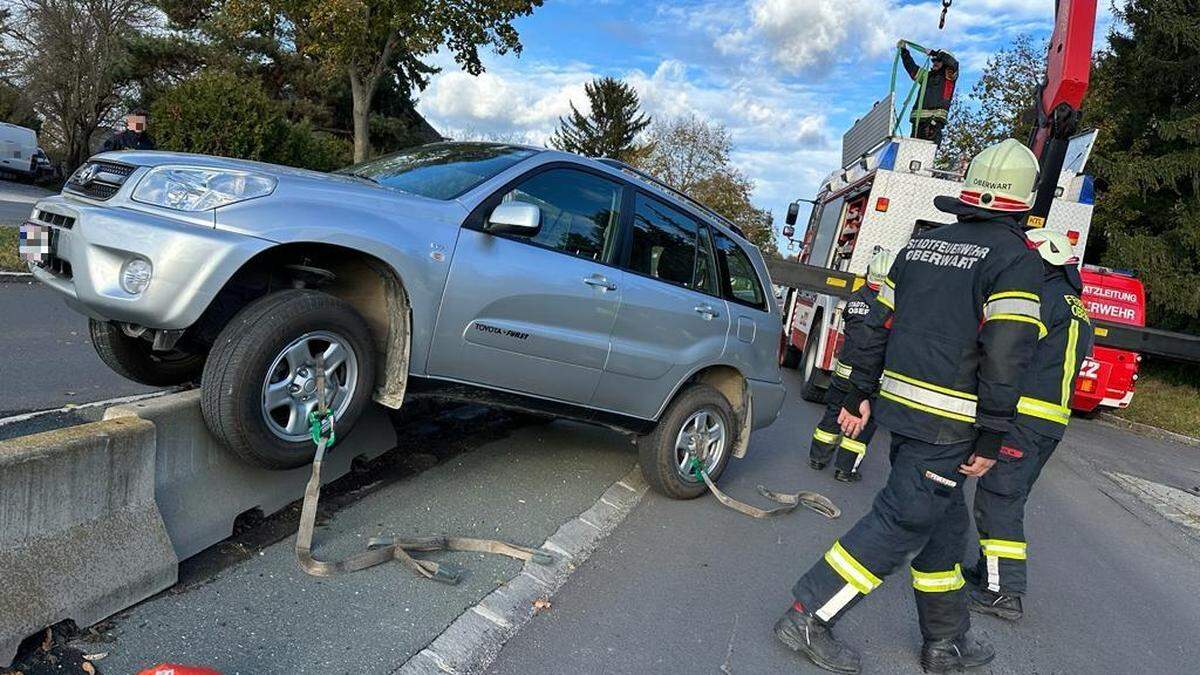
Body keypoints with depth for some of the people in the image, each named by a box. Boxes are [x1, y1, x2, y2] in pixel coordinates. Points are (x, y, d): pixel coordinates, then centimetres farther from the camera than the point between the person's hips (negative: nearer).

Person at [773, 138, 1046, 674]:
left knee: (943, 524, 19)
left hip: (899, 406, 8)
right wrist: (990, 439, -12)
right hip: (949, 423, -7)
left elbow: (878, 325, 12)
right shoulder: (1017, 259, -8)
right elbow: (1005, 357, -16)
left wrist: (857, 395, 16)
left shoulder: (919, 246, 12)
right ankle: (808, 616, 3)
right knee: (902, 521, 0)